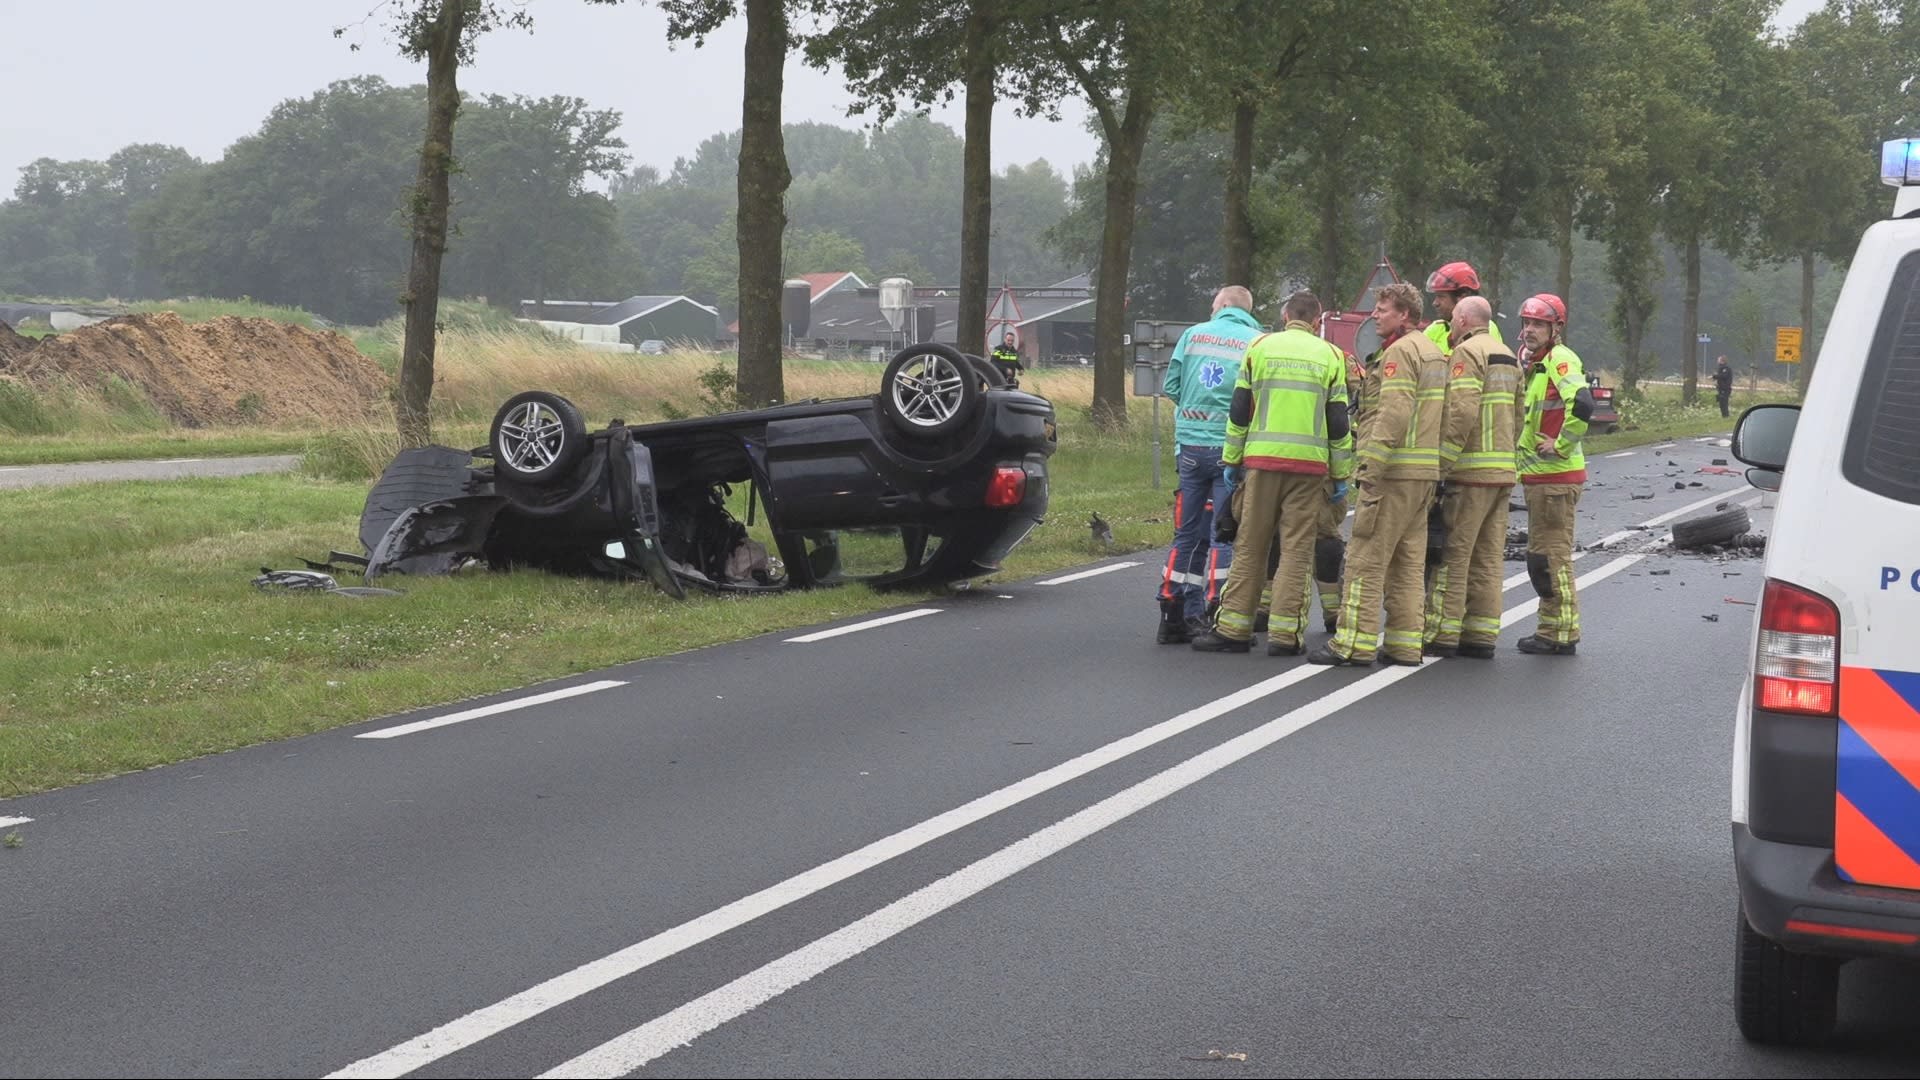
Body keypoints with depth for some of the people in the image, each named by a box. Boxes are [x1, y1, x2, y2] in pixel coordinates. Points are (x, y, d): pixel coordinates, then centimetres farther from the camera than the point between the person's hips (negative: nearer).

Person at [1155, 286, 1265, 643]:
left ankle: (1176, 617, 12)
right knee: (1225, 535, 1)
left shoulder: (1193, 335, 6)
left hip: (1190, 446, 3)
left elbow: (1169, 385, 7)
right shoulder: (1258, 343, -3)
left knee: (1188, 533, 11)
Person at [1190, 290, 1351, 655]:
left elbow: (1240, 410, 5)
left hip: (1263, 460, 0)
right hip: (1309, 463, 0)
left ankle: (1233, 628, 6)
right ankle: (1284, 633, -1)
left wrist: (1231, 460, 12)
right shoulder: (1330, 356, 6)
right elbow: (1338, 422, 5)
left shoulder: (1261, 346, 6)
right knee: (1296, 550, 2)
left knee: (1249, 547, 6)